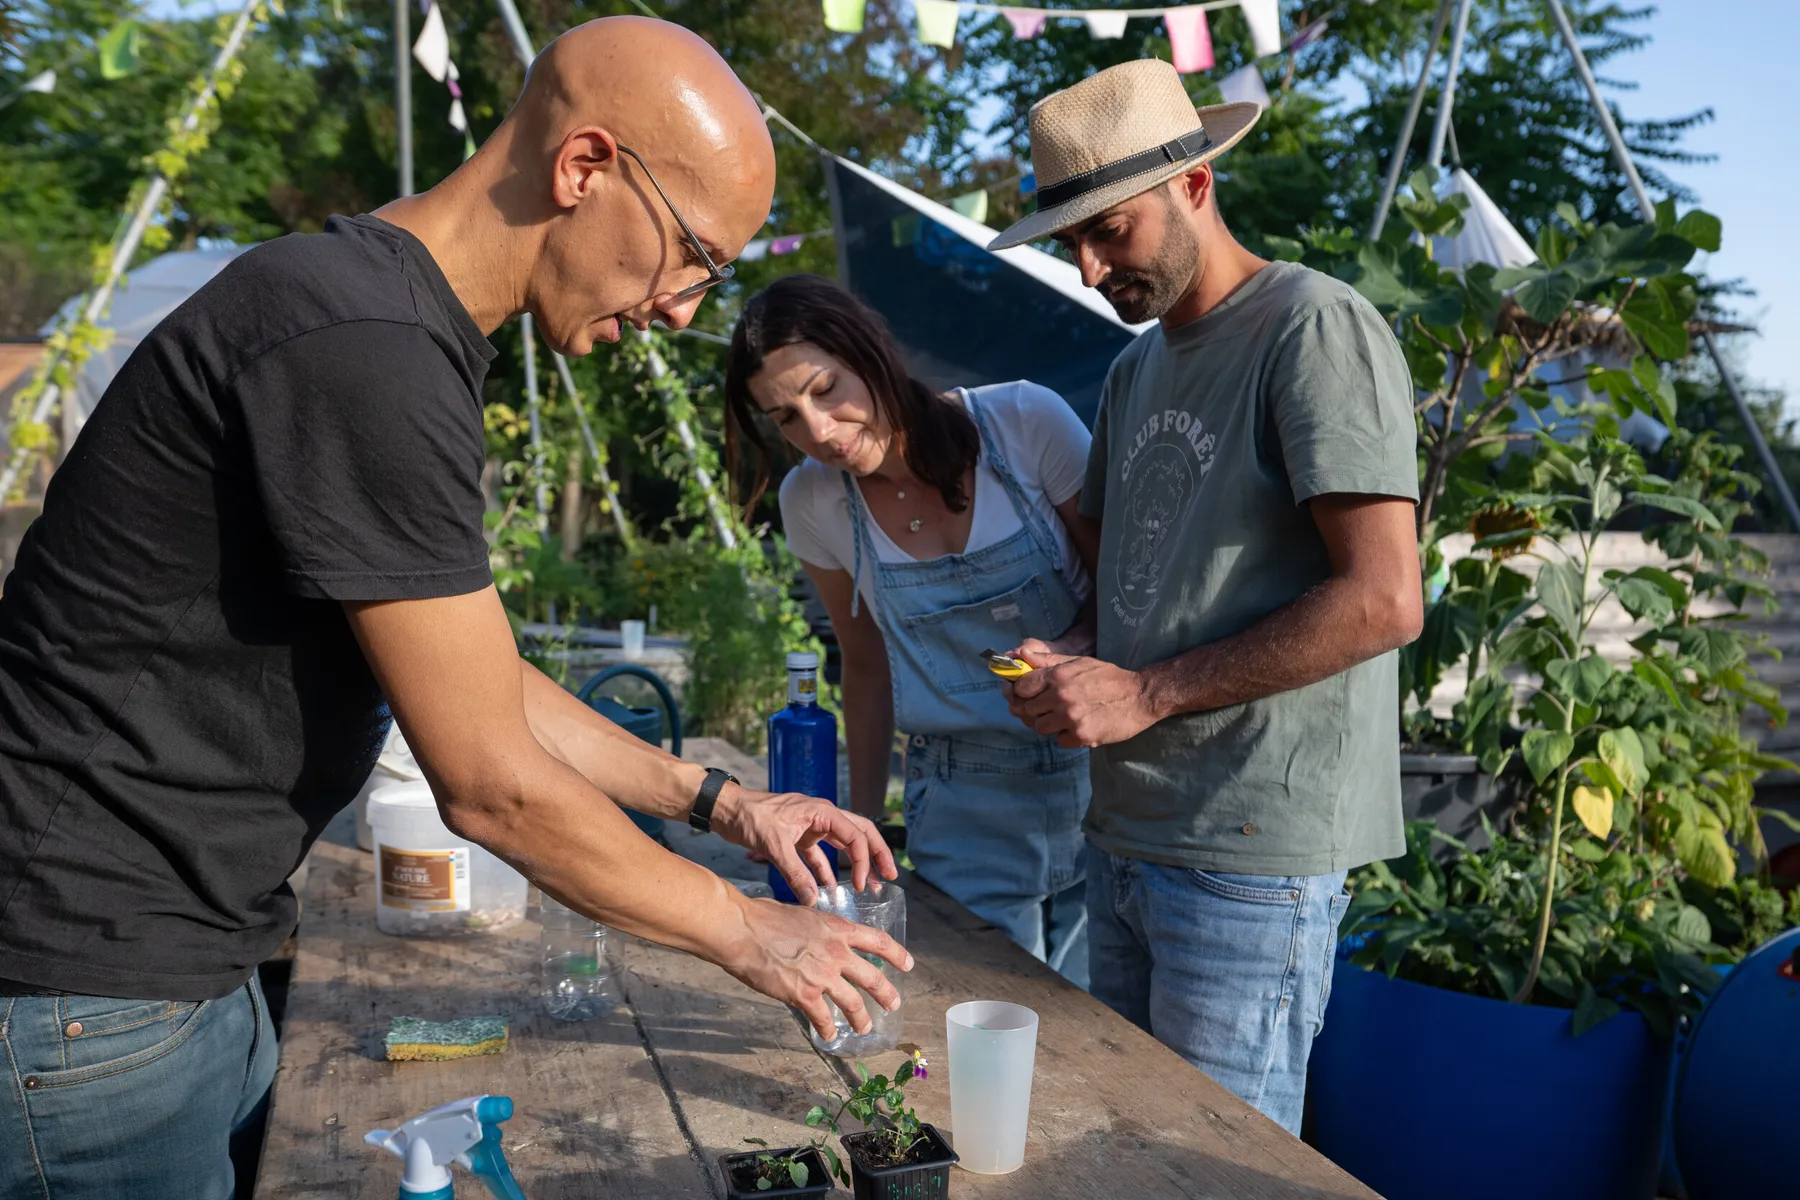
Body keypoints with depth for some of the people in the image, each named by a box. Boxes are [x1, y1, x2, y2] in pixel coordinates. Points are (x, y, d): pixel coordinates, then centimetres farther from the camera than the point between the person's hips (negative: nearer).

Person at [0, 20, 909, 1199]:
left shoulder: (412, 339, 8)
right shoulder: (363, 349, -25)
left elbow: (484, 685, 15)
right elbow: (492, 785, -20)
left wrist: (717, 799, 12)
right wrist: (747, 932, -7)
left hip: (195, 966, 9)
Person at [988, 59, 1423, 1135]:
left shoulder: (1316, 329, -9)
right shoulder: (1136, 368, 17)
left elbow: (1383, 600, -18)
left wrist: (1146, 693, -16)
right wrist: (1064, 673, 3)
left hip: (1253, 860, -8)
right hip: (1126, 837, 8)